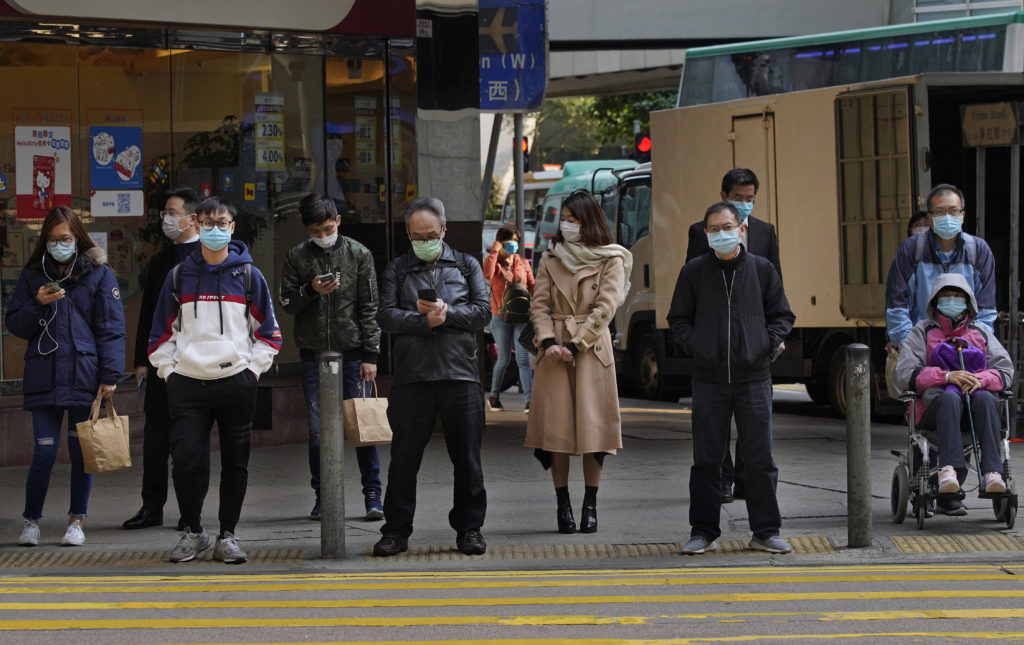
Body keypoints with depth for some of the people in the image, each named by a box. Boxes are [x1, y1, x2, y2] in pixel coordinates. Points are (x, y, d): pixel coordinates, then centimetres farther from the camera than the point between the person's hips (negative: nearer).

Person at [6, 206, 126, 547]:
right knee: (44, 452, -3)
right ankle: (31, 522, 9)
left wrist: (110, 375, -8)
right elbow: (15, 325, 11)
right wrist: (37, 304, -8)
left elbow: (111, 327, 0)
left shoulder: (99, 273, 4)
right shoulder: (32, 274, 11)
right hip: (43, 375, 1)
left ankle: (77, 521, 15)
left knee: (81, 451, 4)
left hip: (84, 375, -1)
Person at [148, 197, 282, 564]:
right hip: (187, 383, 0)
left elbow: (268, 333, 10)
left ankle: (227, 535, 14)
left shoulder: (248, 276, 6)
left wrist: (252, 369, -1)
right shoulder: (179, 277, 8)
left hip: (236, 383, 0)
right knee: (185, 460, -8)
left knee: (235, 462, 3)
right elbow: (161, 332, 14)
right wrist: (169, 370, 3)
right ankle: (193, 532, 8)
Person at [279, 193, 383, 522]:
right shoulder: (296, 257, 4)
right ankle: (322, 495, 11)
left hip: (352, 354, -1)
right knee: (318, 429, 2)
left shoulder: (358, 254, 1)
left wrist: (370, 355, -4)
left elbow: (369, 307, 1)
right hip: (313, 355, 1)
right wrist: (311, 290, -15)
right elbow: (287, 303, 6)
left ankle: (372, 493, 9)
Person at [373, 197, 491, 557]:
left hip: (460, 375, 0)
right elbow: (386, 315, 0)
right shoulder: (397, 270, 12)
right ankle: (397, 531, 10)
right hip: (410, 377, 0)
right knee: (404, 458, 1)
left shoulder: (467, 266, 13)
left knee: (467, 458, 4)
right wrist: (425, 321, -13)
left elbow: (482, 311, 3)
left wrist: (446, 312, -10)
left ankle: (469, 528, 14)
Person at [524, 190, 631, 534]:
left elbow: (605, 307, -5)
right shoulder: (550, 259, 13)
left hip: (591, 349, -2)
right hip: (555, 350, 2)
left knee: (593, 426, -4)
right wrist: (548, 341, -10)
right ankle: (562, 506, 3)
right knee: (556, 426, -2)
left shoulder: (611, 261, 4)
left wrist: (575, 345, -12)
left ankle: (590, 507, 2)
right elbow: (539, 304, 7)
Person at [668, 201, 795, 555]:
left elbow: (782, 315, 11)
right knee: (706, 458, 3)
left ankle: (766, 531, 9)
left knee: (760, 458, 1)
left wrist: (767, 344, -4)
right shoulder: (694, 271, 6)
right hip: (709, 377, 0)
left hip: (754, 376, 0)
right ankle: (704, 532, 10)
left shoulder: (762, 269, 6)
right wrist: (694, 344, -3)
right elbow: (678, 317, 13)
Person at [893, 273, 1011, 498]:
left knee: (987, 399, -35)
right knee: (950, 398, -38)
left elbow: (1005, 370, 12)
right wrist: (947, 376, -14)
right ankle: (949, 469, -54)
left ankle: (992, 472, -48)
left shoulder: (981, 333, 23)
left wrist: (980, 379, -11)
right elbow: (905, 374, 1)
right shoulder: (922, 332, 15)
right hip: (933, 409, -2)